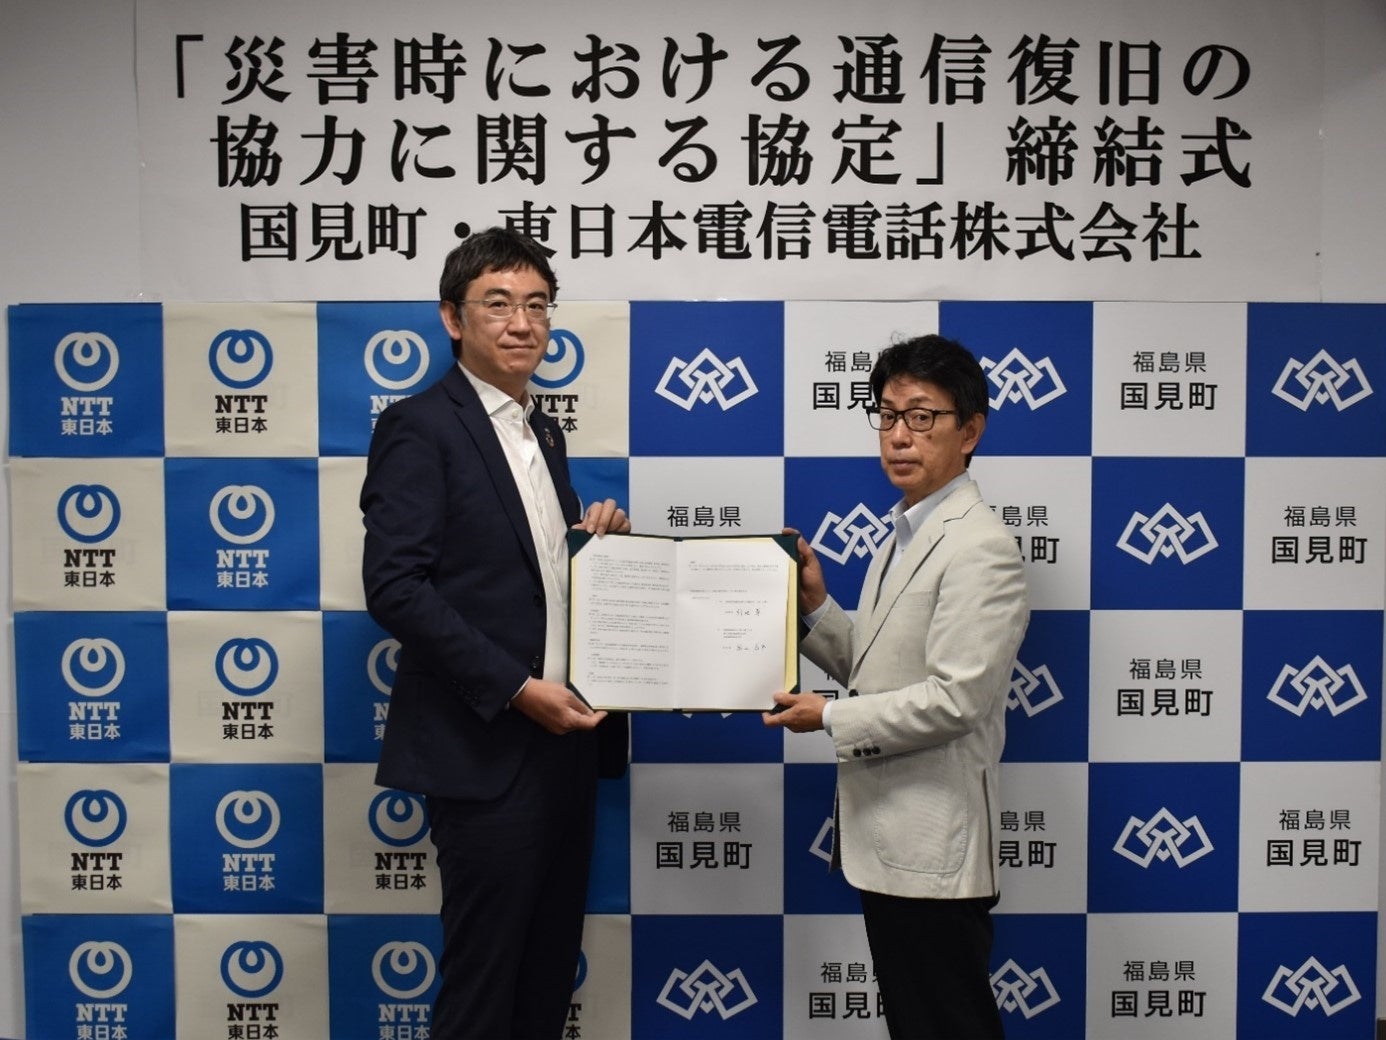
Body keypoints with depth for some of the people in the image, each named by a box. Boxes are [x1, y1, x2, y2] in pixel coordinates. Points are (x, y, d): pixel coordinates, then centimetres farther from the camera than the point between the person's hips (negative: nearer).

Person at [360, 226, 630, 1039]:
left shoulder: (543, 432, 15)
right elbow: (396, 585, -18)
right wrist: (517, 689, -20)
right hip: (486, 750, -7)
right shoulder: (419, 428, -9)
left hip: (564, 740, 8)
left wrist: (602, 539, 1)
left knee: (550, 972, 15)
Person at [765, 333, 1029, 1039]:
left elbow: (954, 699, -23)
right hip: (888, 836, 9)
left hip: (932, 847, -9)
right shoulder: (905, 534, 14)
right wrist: (816, 605, 2)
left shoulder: (979, 547, -17)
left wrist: (831, 718, -14)